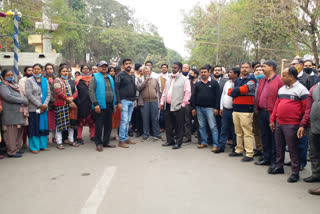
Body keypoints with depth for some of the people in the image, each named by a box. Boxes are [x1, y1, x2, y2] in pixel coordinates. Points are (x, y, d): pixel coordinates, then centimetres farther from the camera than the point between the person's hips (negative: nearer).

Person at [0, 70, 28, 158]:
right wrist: (23, 100, -14)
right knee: (12, 134, -5)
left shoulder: (15, 85, 21)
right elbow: (9, 97, -20)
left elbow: (22, 96, 23)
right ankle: (12, 152, 2)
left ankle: (17, 149, 23)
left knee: (19, 132, 12)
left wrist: (25, 100, 0)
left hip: (20, 113, 8)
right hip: (10, 115, -8)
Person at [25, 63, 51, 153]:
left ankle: (43, 145, 17)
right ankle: (34, 147, 6)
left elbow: (49, 94, 7)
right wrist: (40, 105, -14)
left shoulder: (45, 80, 13)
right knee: (34, 127, -2)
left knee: (44, 126, 7)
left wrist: (45, 104, -8)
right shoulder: (29, 81, 1)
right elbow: (29, 95, -9)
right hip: (33, 108, -4)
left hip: (44, 108, 4)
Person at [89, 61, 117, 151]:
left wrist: (115, 103, 14)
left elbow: (113, 91, 22)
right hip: (100, 106, -6)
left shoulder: (110, 78, 19)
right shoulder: (95, 77, -1)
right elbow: (91, 91, -9)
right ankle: (98, 143, 8)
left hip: (109, 106, 6)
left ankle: (106, 142, 20)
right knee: (99, 125, -1)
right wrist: (95, 104, -16)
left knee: (108, 125, 9)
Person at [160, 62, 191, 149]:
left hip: (178, 106, -6)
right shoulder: (169, 79, 17)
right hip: (167, 106, 7)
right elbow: (164, 91, 19)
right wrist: (162, 102, 13)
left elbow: (188, 93, -9)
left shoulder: (184, 80, -5)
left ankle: (178, 142, 11)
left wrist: (183, 104, -11)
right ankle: (170, 141, 26)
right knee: (168, 125, 12)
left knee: (179, 126, 0)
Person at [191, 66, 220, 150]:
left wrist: (216, 108, -9)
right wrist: (193, 108, 8)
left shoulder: (214, 83, 1)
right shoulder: (198, 84, 13)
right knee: (201, 126, 10)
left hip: (209, 108, -5)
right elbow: (194, 96, 14)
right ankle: (204, 142, 20)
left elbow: (217, 96, -3)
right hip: (199, 108, 5)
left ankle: (215, 144, -2)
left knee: (213, 126, -6)